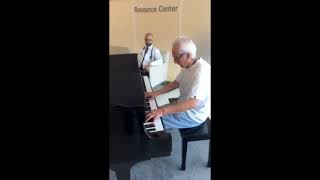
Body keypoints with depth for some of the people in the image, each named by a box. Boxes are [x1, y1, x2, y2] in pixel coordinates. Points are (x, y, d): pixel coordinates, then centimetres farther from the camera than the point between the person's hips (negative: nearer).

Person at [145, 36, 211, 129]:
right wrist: (156, 93, 5)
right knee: (153, 113, 10)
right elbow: (176, 83, 16)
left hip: (194, 115, -9)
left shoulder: (201, 71, -30)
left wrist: (163, 111, -42)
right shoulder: (187, 65, 1)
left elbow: (193, 103, -39)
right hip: (184, 106, 9)